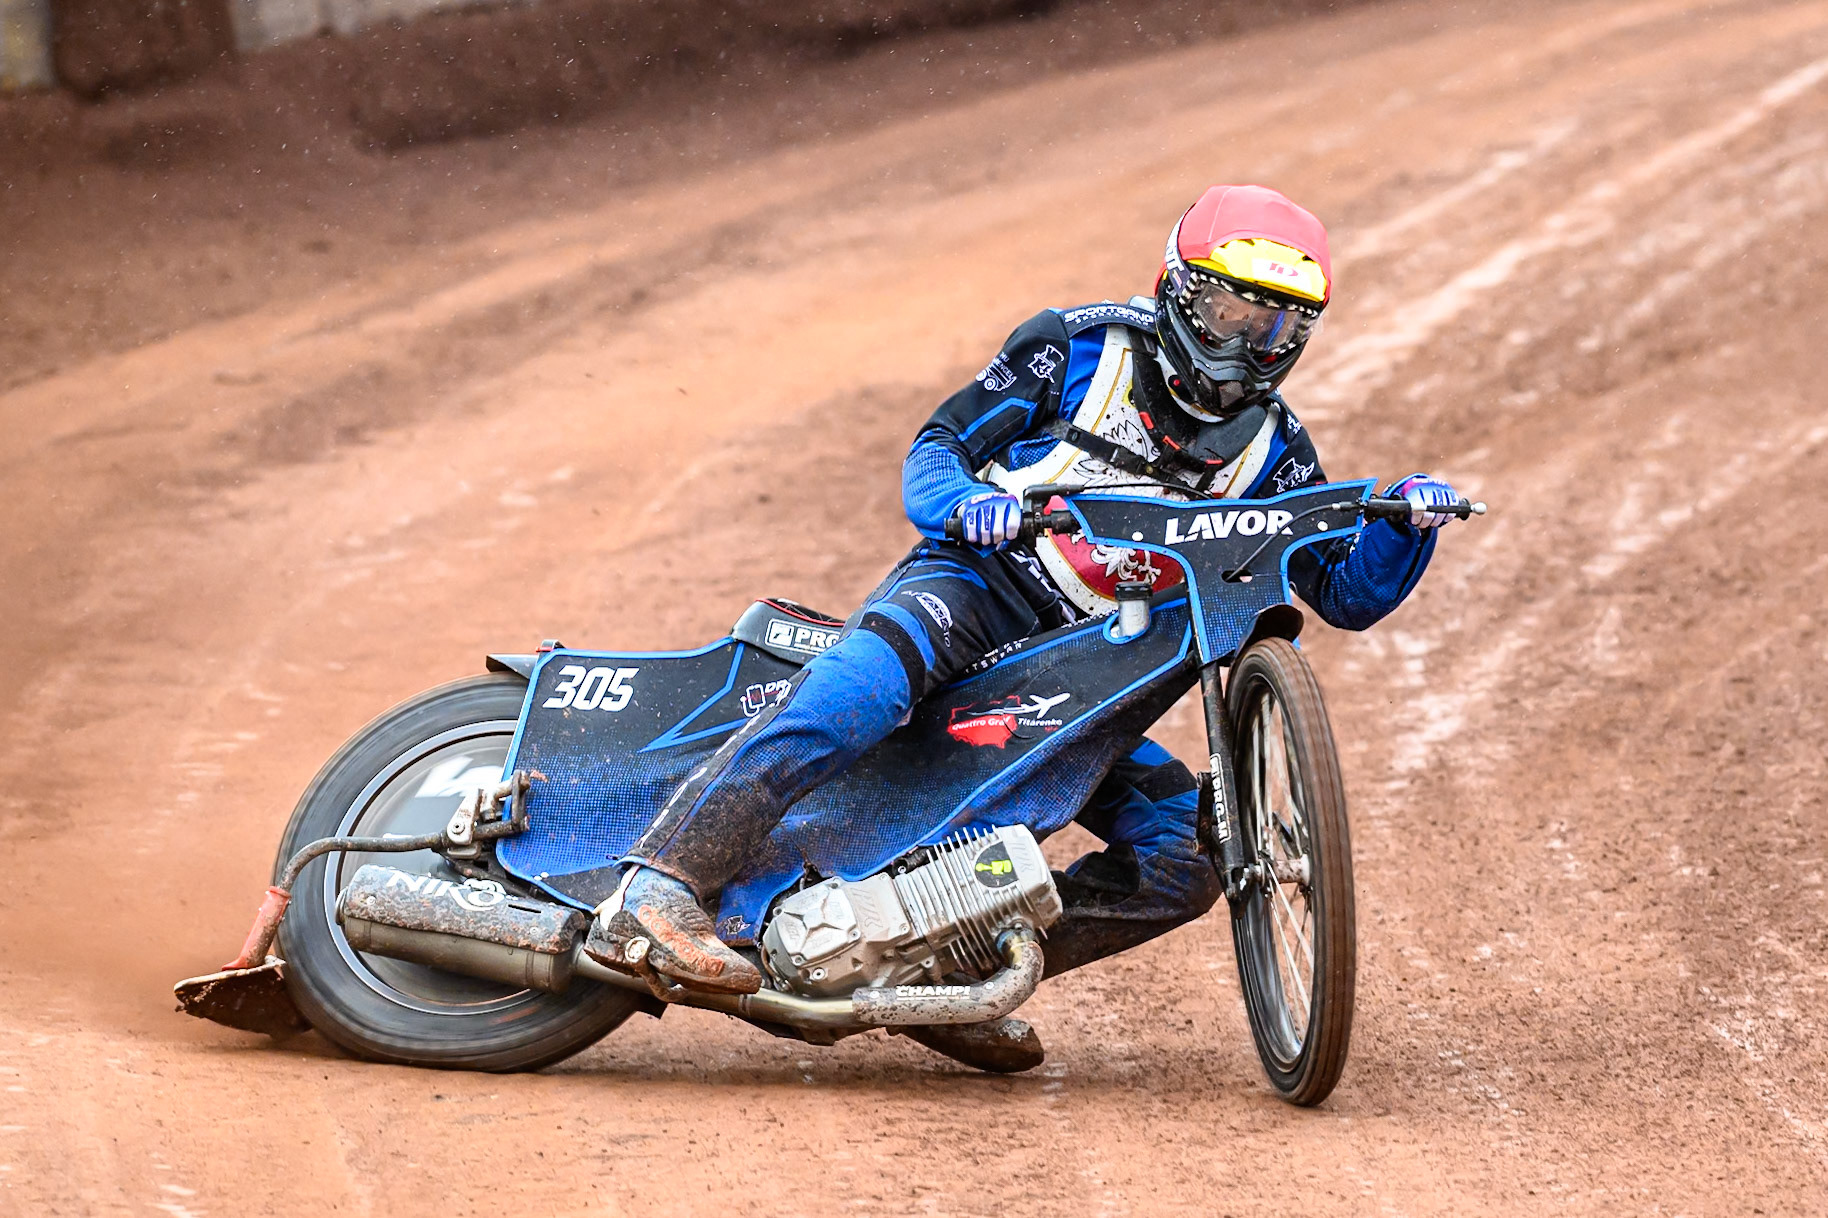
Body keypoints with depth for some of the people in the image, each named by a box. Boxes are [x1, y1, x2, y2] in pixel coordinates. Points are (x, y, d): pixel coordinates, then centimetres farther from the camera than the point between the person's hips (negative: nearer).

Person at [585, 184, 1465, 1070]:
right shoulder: (1080, 347, 2)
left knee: (1190, 854, -10)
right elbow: (938, 444, 3)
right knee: (880, 671, -39)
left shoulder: (1272, 448, 12)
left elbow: (1348, 595, 11)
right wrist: (963, 500, -20)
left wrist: (1407, 525, -10)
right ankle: (656, 892, -48)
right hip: (974, 582, -5)